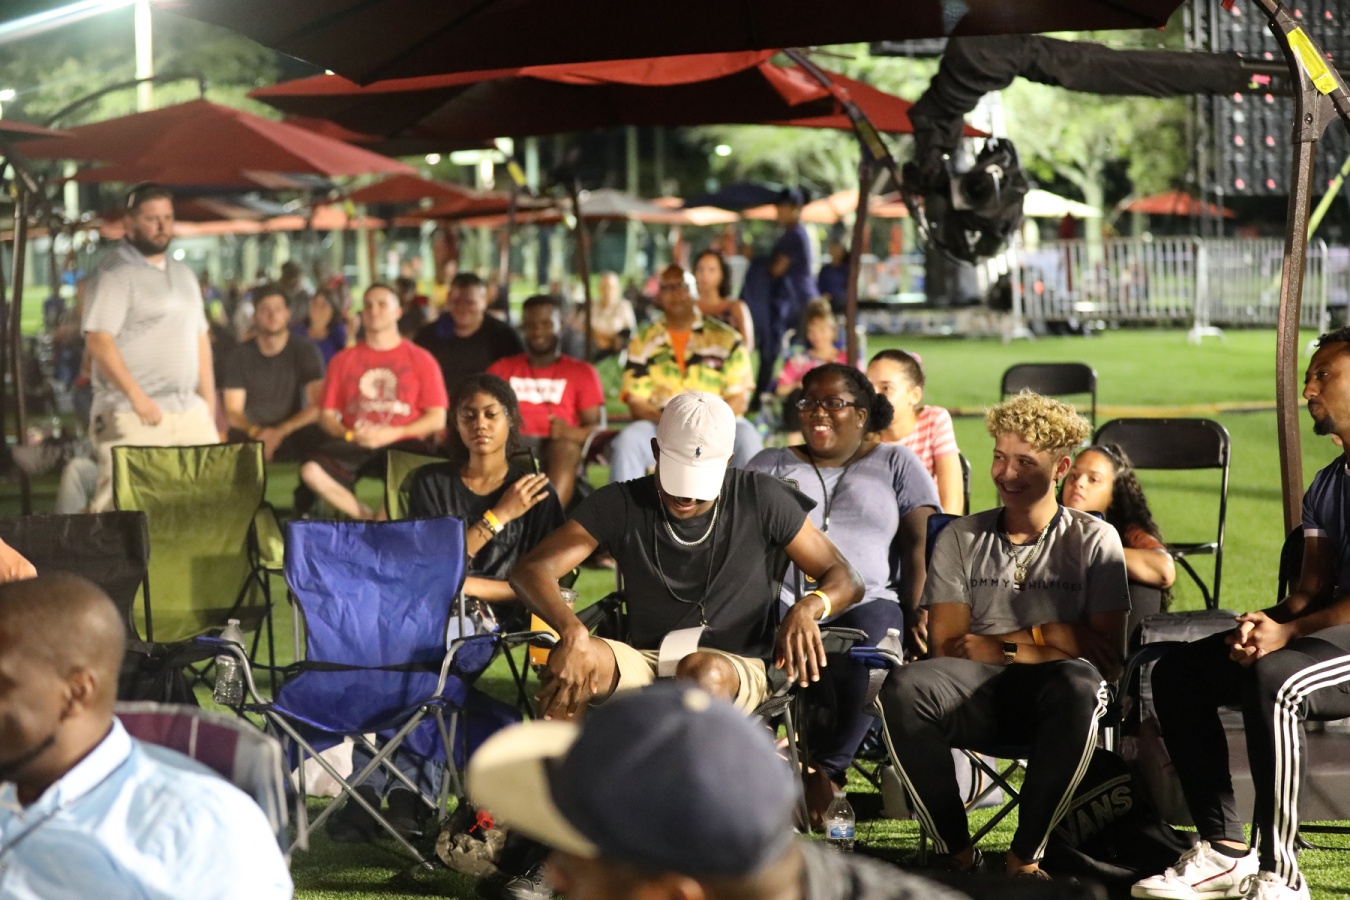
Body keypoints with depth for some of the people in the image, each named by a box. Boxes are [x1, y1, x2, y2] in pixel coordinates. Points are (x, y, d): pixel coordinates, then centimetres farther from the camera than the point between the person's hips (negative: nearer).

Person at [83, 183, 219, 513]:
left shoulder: (183, 274, 19)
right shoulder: (114, 274, -7)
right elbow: (98, 340, -16)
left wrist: (209, 403, 15)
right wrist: (136, 397, -21)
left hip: (189, 412, 7)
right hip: (133, 416, -7)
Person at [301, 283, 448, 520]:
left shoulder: (421, 359, 11)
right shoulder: (343, 360, 17)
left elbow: (437, 419, 3)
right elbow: (327, 416, 12)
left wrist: (392, 434, -10)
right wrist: (349, 435, -10)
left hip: (403, 442, -2)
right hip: (354, 446, 2)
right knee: (311, 471, -29)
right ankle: (371, 519, -17)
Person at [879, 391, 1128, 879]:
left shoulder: (1093, 540, 10)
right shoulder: (960, 539, 15)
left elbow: (1107, 657, 0)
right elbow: (946, 646, 5)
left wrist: (999, 645, -5)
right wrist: (1044, 637, -6)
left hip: (1050, 693, -1)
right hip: (977, 693, 2)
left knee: (1077, 684, -39)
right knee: (904, 687, -32)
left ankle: (1025, 854, -27)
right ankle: (956, 851, -22)